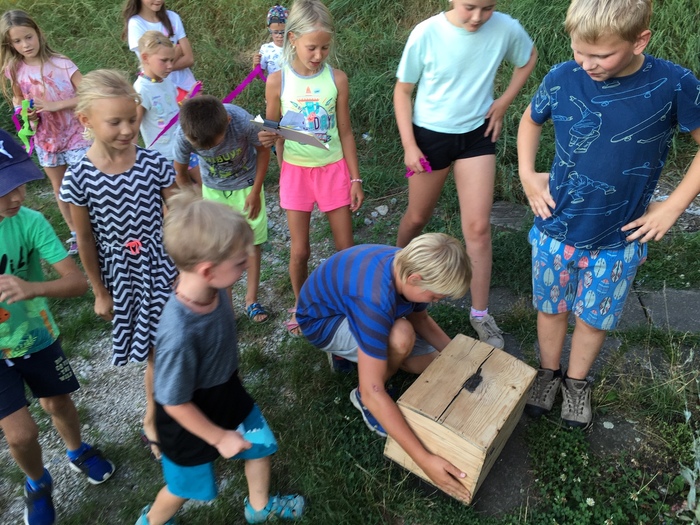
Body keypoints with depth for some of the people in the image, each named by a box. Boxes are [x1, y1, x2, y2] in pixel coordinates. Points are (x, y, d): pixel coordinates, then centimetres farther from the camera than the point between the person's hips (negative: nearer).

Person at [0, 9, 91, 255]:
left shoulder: (61, 63, -15)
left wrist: (54, 105, -24)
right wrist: (27, 112, -8)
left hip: (75, 135, -4)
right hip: (46, 138, 5)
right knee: (60, 188, 16)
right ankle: (75, 233, 31)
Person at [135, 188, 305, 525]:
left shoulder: (213, 290, -22)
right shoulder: (180, 335, -42)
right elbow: (175, 403, -26)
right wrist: (218, 437, -15)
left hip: (228, 393, 6)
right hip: (191, 416, -6)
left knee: (261, 444, 24)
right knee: (187, 486, 20)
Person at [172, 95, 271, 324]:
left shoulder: (242, 121, -35)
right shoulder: (183, 136, -30)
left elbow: (263, 150, -15)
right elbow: (181, 174, -11)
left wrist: (255, 192, -13)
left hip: (246, 185, 0)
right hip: (213, 190, 1)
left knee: (253, 242, 6)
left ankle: (251, 300, 21)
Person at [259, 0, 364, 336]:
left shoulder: (337, 79, -6)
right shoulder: (277, 81, -8)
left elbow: (345, 132, 0)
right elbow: (272, 132, 4)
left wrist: (356, 179, 1)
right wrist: (264, 137, -21)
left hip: (333, 169, 1)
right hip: (295, 171, 0)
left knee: (346, 247, 6)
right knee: (299, 250, 8)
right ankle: (300, 306, 32)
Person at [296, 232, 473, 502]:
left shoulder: (409, 264, -19)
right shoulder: (374, 301, -42)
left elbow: (421, 319, 3)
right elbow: (373, 392, -40)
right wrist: (423, 459, -38)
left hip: (353, 304, 7)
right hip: (321, 319, -7)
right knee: (401, 336, -35)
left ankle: (351, 349, 18)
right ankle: (360, 398, -7)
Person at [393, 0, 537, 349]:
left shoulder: (506, 29, -13)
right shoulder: (426, 33, -19)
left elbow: (529, 59, 10)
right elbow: (403, 90, -7)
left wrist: (504, 102, 0)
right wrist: (408, 144, -12)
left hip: (477, 134, 1)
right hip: (430, 134, -1)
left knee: (478, 227, -3)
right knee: (418, 217, 14)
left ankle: (480, 313, 10)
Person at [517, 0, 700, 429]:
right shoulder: (562, 79, -13)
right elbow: (531, 121, 8)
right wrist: (527, 174, -2)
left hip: (620, 239, -1)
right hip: (555, 229, 1)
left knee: (595, 317, 17)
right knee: (551, 308, 18)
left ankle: (577, 382, 43)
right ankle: (549, 373, 44)